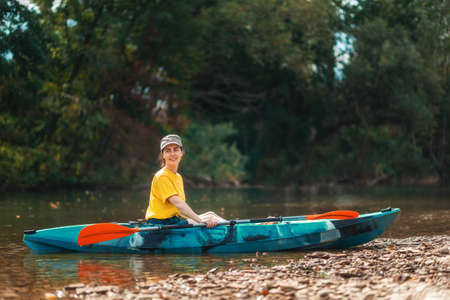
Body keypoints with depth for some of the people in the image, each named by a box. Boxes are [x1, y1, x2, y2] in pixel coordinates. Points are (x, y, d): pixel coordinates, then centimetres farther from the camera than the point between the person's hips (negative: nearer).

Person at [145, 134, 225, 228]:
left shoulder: (178, 177, 16)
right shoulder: (162, 176, -14)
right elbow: (177, 203, -25)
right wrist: (201, 220, -31)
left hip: (173, 221, 9)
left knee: (210, 215, -2)